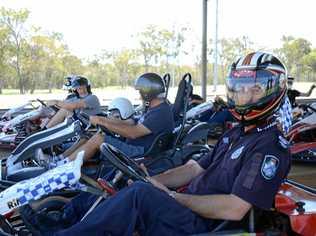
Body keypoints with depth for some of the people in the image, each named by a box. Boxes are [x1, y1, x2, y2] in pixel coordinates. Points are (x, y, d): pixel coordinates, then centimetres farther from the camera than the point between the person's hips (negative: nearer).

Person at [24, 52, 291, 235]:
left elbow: (235, 209, -22)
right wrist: (152, 180, 1)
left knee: (139, 195, -34)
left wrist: (173, 196, -15)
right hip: (188, 206, 9)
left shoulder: (271, 146, -12)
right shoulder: (236, 134, 18)